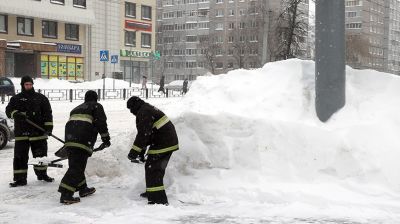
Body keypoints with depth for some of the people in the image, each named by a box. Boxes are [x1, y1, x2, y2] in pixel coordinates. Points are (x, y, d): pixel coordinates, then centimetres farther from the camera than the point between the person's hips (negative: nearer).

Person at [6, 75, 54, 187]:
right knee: (20, 156, -2)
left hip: (38, 133, 0)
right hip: (21, 133, 0)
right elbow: (8, 110, 1)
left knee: (41, 154, 10)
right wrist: (16, 114, -21)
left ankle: (42, 174, 29)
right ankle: (20, 179, 3)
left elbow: (48, 113, 4)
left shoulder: (41, 98, 7)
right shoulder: (16, 99, 8)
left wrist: (49, 126, -6)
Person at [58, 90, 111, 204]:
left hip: (69, 139, 7)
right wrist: (106, 138, 8)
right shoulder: (96, 106, 13)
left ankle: (83, 189, 31)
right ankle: (66, 195, -17)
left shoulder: (77, 109, 32)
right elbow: (101, 123, 0)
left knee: (76, 165, 19)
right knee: (77, 167, -10)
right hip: (83, 141, -7)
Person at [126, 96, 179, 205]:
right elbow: (147, 133, 25)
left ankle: (159, 199, -13)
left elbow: (143, 134, -23)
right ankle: (152, 192, 37)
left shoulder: (143, 113, -14)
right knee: (157, 168, 23)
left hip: (162, 145, -11)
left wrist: (134, 151, -19)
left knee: (153, 169, -9)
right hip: (170, 141, 11)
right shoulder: (149, 109, 21)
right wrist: (142, 151, 26)